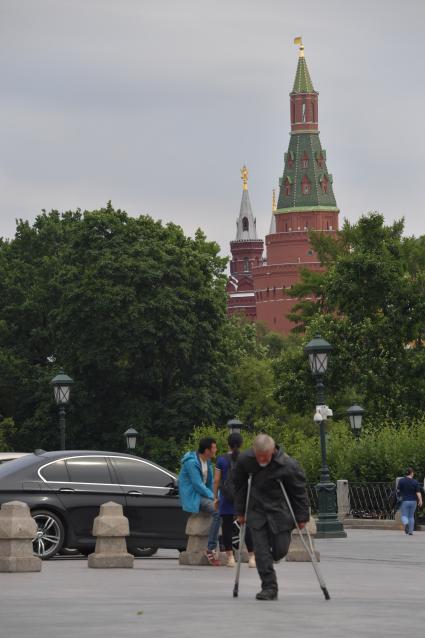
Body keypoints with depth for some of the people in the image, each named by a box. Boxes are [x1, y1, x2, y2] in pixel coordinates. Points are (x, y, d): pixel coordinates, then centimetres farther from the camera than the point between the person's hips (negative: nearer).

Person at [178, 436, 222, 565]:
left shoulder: (207, 461, 13)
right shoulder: (192, 463, -16)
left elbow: (210, 482, 18)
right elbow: (198, 485, -19)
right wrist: (213, 497, -16)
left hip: (203, 494, 9)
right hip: (192, 497, -9)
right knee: (218, 511, -30)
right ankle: (211, 550, -28)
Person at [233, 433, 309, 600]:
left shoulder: (288, 466, -20)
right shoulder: (244, 460, -11)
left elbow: (299, 491, -9)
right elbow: (239, 486, 5)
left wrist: (302, 517, -7)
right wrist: (240, 512, 8)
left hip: (280, 511, -2)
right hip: (256, 511, 2)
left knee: (280, 549, 0)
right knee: (261, 549, -8)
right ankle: (269, 587, -4)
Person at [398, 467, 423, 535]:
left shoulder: (401, 481, -4)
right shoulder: (415, 482, -4)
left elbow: (398, 490, -1)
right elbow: (418, 492, -9)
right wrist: (420, 501, -6)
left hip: (404, 501, -1)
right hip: (413, 501, 1)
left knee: (404, 516, 2)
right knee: (411, 516, 14)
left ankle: (406, 523, -30)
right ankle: (410, 531, 14)